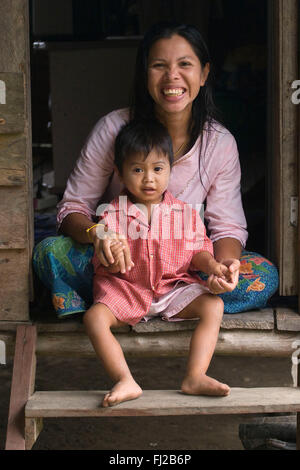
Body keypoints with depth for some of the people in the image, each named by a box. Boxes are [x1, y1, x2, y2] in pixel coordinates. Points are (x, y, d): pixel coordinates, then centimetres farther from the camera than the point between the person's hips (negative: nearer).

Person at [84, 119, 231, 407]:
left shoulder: (184, 213, 2)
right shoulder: (113, 215, -2)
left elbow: (197, 252, 6)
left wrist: (211, 265, -16)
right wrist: (112, 259, -26)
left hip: (175, 288, 1)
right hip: (126, 289, -1)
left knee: (213, 306, -21)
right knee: (94, 317, -26)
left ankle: (195, 377, -25)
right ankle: (125, 381, -26)